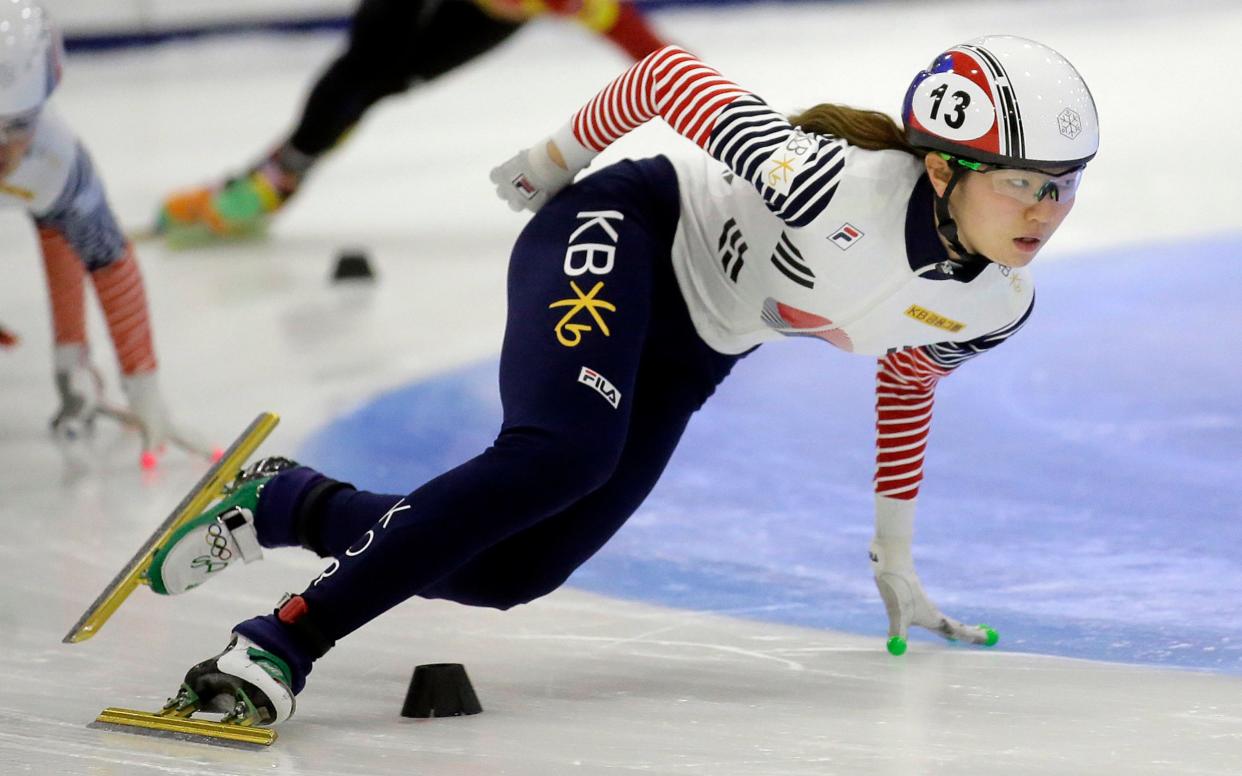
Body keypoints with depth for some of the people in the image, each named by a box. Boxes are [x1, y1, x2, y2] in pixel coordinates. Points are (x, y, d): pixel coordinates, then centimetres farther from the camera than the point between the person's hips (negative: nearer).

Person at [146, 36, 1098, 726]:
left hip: (687, 355, 7)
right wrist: (555, 160, -5)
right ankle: (279, 642, -34)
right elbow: (667, 75, -22)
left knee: (507, 573, -2)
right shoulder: (836, 186, -34)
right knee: (563, 453, -35)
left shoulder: (997, 306, -11)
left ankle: (287, 501, 20)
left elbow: (904, 381, 13)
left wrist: (895, 562, 20)